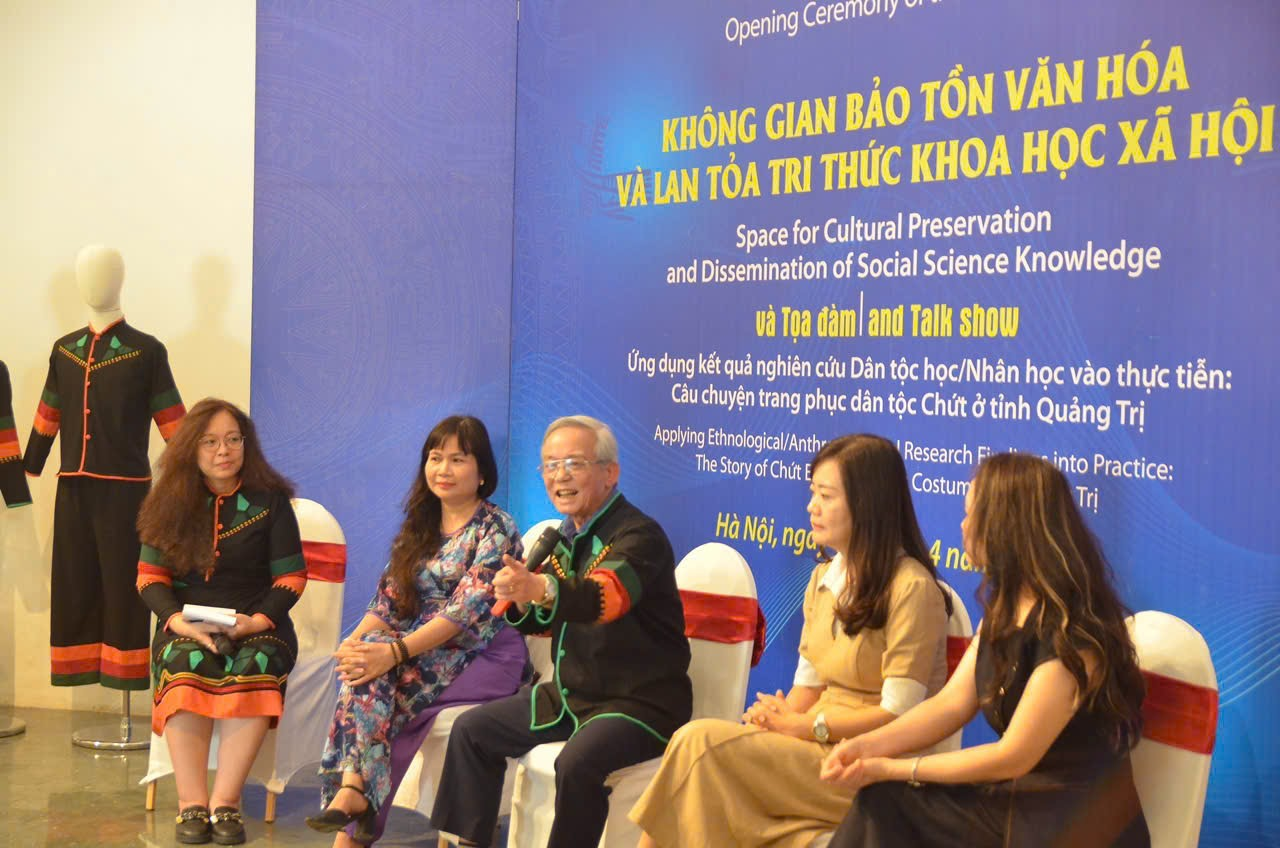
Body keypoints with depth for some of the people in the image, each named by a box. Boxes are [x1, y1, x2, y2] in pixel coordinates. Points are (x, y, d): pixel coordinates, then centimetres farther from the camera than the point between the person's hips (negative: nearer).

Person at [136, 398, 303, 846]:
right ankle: (191, 803, -32)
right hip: (186, 629, 1)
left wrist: (258, 620, -14)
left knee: (256, 665, -35)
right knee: (185, 664, -34)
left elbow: (291, 577, 3)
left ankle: (225, 801, -33)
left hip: (258, 626, -1)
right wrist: (179, 621, -13)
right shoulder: (168, 503, 10)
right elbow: (150, 577, 6)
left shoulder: (269, 500, 5)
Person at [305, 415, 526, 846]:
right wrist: (354, 642, -14)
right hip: (423, 648, 6)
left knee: (375, 674, -28)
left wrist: (395, 652, -29)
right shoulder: (418, 528, 14)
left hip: (482, 656, -5)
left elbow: (467, 609, -19)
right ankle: (355, 791, -34)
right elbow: (388, 601, 8)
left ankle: (352, 789, -27)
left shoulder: (496, 529, -7)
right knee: (365, 663, -27)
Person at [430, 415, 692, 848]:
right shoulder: (566, 536, 7)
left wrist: (541, 589, -56)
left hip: (640, 702, -9)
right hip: (571, 692, 9)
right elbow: (541, 620, 12)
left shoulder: (639, 535, -18)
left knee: (577, 763, -33)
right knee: (472, 730, 8)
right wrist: (520, 599, -11)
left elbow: (605, 596, -38)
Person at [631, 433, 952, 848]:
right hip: (816, 745, 7)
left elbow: (898, 713, -15)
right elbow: (808, 683, 13)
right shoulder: (824, 579, 14)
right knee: (699, 745, -21)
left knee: (702, 743, -22)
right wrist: (774, 719, -9)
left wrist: (800, 725, -12)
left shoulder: (911, 588, -12)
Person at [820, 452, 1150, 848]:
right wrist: (867, 745, -10)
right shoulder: (1004, 608, 5)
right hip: (1015, 796, 7)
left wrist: (894, 769, -16)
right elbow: (952, 703, 5)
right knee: (883, 804, -10)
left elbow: (1013, 756, -20)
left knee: (893, 796, -17)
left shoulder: (1072, 630, -23)